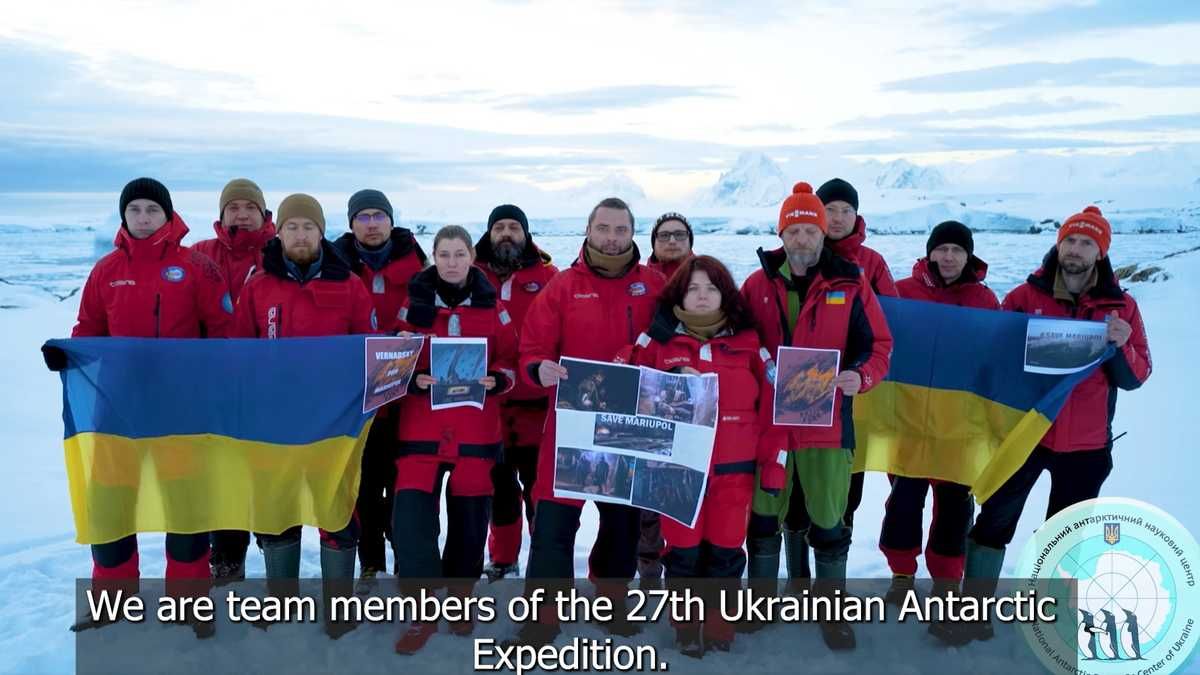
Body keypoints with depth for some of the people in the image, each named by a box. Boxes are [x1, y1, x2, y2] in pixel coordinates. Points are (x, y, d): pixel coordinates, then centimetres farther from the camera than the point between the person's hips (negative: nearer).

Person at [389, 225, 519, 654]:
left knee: (469, 514, 7)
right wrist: (413, 379, -13)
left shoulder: (492, 306, 4)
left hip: (475, 427, 1)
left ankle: (461, 601, 29)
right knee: (411, 513, -10)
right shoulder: (415, 303, 3)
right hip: (421, 425, 0)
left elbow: (511, 361, 8)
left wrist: (496, 381, -12)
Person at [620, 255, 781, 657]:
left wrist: (771, 459, 0)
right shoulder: (659, 341, 2)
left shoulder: (748, 342, 4)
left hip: (733, 467, 1)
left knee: (725, 548, 8)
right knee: (683, 549, 6)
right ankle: (686, 625, 24)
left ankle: (719, 623, 27)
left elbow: (770, 404, 4)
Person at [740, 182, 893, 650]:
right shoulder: (758, 285, 2)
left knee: (828, 523, 7)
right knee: (764, 519, 12)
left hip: (826, 421, -1)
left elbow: (879, 345, 2)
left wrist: (861, 376, -17)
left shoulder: (851, 285, -1)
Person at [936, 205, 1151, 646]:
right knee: (995, 520, 4)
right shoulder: (1025, 296, -4)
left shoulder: (1121, 307, -1)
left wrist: (1121, 346, -20)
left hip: (1086, 442, 1)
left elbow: (1134, 378, -1)